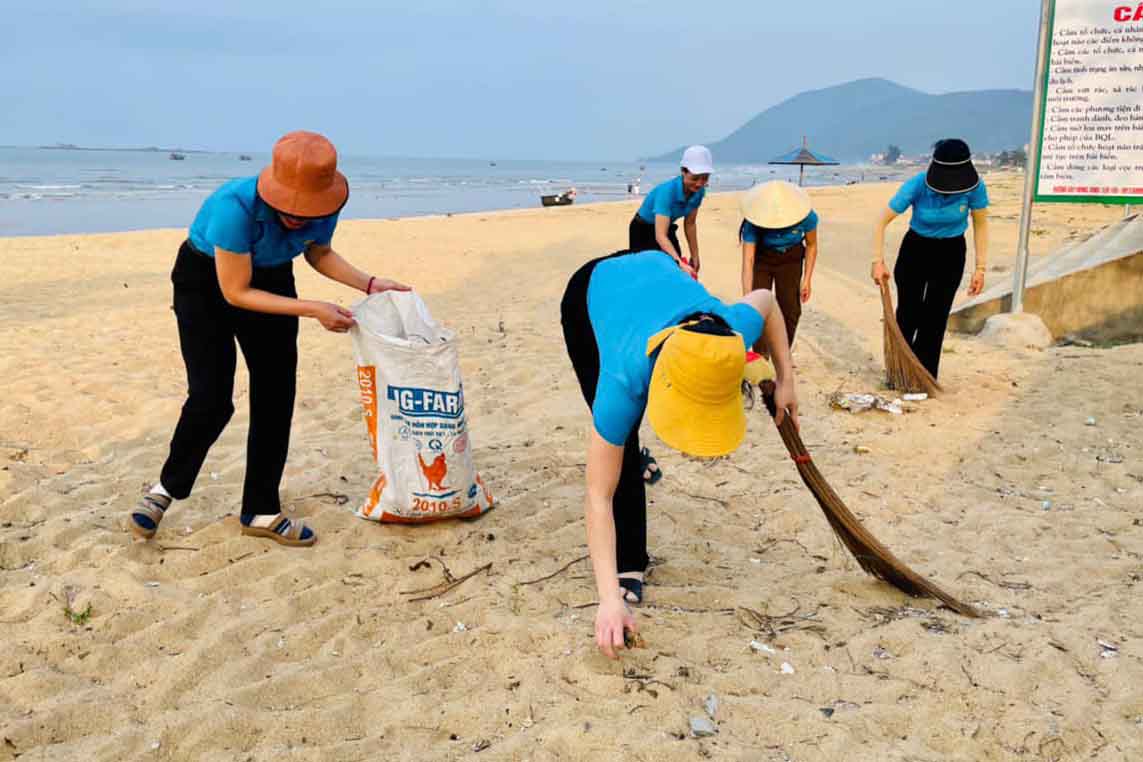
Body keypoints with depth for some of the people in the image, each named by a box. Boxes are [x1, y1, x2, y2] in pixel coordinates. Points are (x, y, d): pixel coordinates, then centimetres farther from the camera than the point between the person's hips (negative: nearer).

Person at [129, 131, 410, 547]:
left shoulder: (324, 208, -21)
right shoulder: (237, 205, -37)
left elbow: (320, 254, 2)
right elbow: (235, 293, -29)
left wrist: (369, 284, -13)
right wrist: (311, 309, -32)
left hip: (270, 279, 5)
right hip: (207, 282, -5)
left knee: (276, 398, -1)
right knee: (211, 400, -14)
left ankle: (260, 511, 13)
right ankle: (166, 487, 15)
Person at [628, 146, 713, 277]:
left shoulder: (699, 192, -18)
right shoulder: (667, 191, -37)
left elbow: (690, 224, -1)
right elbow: (660, 236, -44)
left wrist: (695, 257, 2)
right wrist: (681, 263, -55)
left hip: (666, 228, 6)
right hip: (643, 231, -6)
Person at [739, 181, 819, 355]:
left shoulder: (806, 216, -29)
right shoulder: (753, 224, -33)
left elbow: (811, 245, -9)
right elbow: (748, 261, -35)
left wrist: (807, 280, -12)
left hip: (791, 258, 1)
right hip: (762, 258, -1)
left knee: (789, 308, -4)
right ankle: (760, 357, 2)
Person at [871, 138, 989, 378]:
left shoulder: (974, 186, -22)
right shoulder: (917, 186, -26)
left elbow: (980, 225, -7)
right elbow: (882, 222, -20)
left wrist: (980, 267, -7)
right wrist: (878, 261, -29)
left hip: (951, 254, 1)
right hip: (915, 250, -1)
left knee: (935, 318, 1)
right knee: (908, 315, 4)